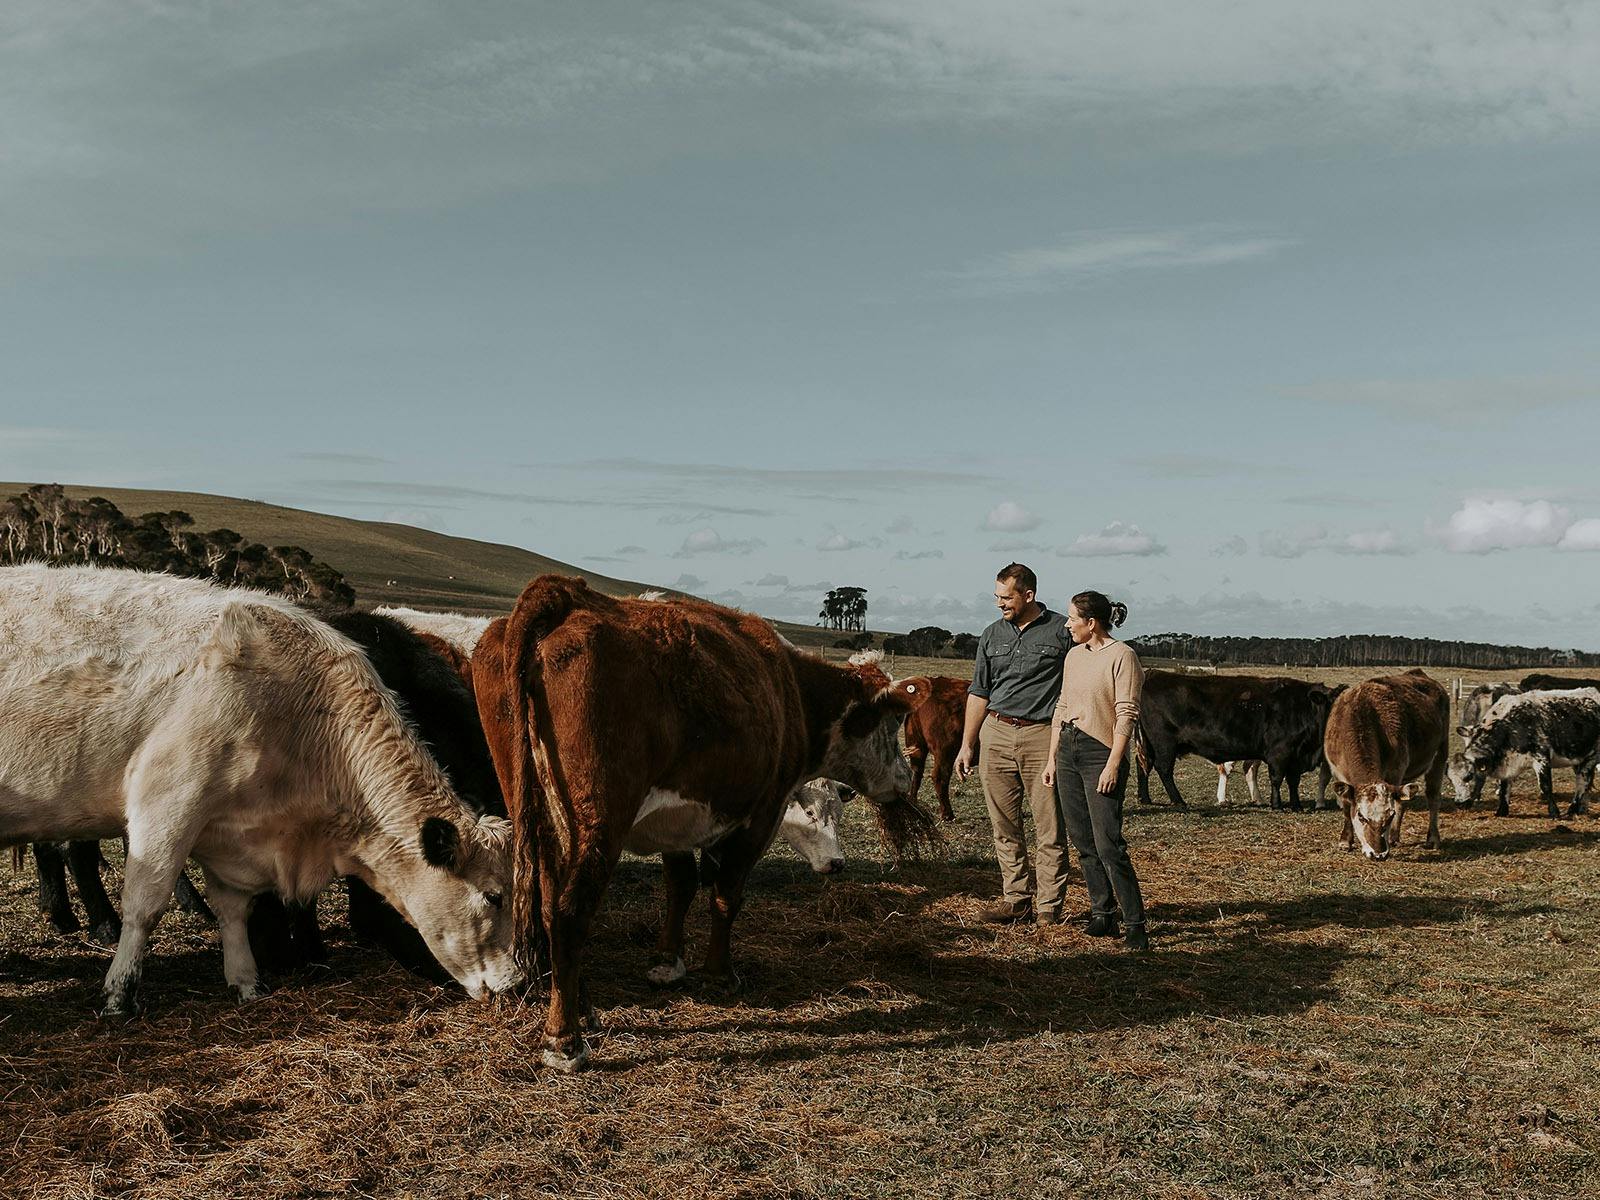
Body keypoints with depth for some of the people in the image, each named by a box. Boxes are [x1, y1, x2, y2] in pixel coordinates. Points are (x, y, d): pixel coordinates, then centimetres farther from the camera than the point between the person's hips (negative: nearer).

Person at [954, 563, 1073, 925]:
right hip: (996, 735, 4)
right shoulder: (992, 635, 13)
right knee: (1005, 827, 7)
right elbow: (978, 692, 17)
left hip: (1043, 736, -4)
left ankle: (1048, 905, 6)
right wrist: (966, 745, 13)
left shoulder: (1062, 631, -1)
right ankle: (1016, 899, 16)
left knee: (1049, 828, -2)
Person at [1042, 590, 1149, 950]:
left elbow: (1127, 716, -14)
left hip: (1101, 754, -7)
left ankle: (1135, 925, -4)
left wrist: (1113, 765, -18)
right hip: (1068, 751, 7)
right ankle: (1103, 917, 15)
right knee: (1083, 842, 8)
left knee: (1108, 845, -11)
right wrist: (1052, 758, 14)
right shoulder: (1073, 656, 13)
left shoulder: (1122, 656, -9)